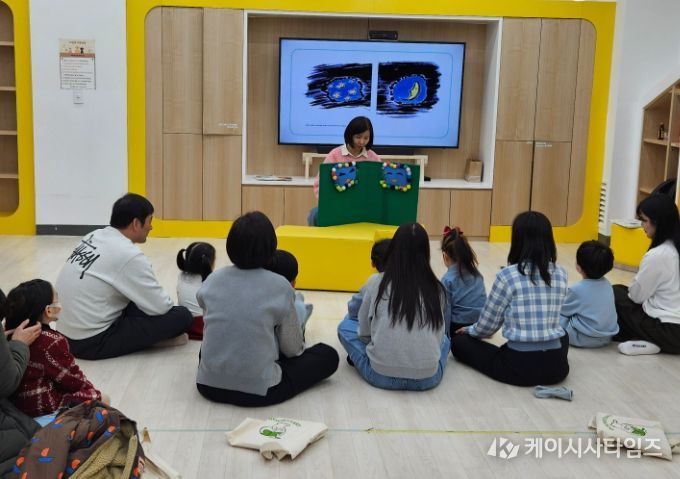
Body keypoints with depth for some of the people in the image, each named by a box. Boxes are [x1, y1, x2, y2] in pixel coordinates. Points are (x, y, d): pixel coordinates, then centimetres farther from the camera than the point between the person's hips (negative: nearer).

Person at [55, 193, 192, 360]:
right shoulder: (128, 255, -18)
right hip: (93, 342, -9)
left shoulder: (94, 237, 7)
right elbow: (161, 306, -12)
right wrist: (168, 303, 11)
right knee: (182, 316, -9)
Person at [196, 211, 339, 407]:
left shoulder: (212, 280, 0)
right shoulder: (279, 287, -11)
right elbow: (293, 348, 0)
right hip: (257, 390, -3)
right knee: (328, 355, 15)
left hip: (209, 384, 3)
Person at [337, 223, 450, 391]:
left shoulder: (376, 282, -1)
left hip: (381, 375, -1)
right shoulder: (436, 288, 3)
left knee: (345, 326, 23)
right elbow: (437, 335, 12)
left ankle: (380, 363, 6)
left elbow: (364, 331, 7)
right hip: (428, 378, 1)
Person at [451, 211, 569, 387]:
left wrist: (470, 330, 22)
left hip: (519, 366, -5)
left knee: (459, 341, 15)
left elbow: (487, 325, -1)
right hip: (556, 365, 5)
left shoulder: (507, 275, -10)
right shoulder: (561, 274, 4)